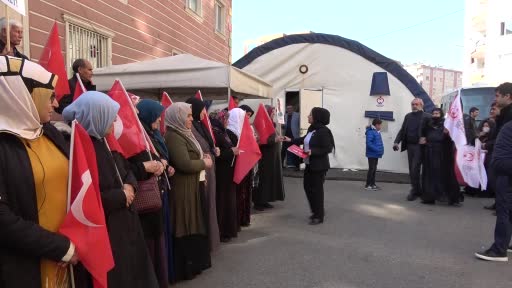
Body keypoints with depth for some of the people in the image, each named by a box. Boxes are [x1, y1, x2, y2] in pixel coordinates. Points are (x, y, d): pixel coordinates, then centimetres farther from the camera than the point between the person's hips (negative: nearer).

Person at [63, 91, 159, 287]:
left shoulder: (105, 142, 8)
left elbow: (127, 170, 17)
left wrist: (129, 186, -4)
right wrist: (121, 196, -15)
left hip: (124, 223, 9)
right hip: (104, 232, -9)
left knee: (133, 272, 20)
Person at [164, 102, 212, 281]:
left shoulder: (183, 134, 14)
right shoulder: (174, 137, -18)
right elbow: (185, 164, -25)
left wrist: (203, 160, 4)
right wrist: (204, 163, -10)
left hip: (192, 186, 10)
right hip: (183, 189, -10)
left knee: (193, 225, 17)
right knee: (187, 227, 1)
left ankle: (194, 262, 31)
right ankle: (186, 267, 14)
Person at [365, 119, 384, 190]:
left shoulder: (377, 132, 12)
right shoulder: (370, 132, -16)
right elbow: (369, 143, -25)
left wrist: (381, 150, 7)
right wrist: (377, 149, -26)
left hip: (376, 154, 9)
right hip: (372, 154, -9)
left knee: (374, 169, 13)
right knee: (371, 169, -6)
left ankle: (372, 184, 21)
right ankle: (368, 185, 1)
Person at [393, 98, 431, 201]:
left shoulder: (427, 117, -4)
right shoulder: (408, 116, 13)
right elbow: (402, 130, 11)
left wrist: (426, 139, -20)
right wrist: (397, 141, 0)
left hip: (419, 146, -6)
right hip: (410, 146, 6)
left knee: (415, 169, -9)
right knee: (412, 170, 10)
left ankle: (415, 191, 1)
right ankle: (417, 190, 21)